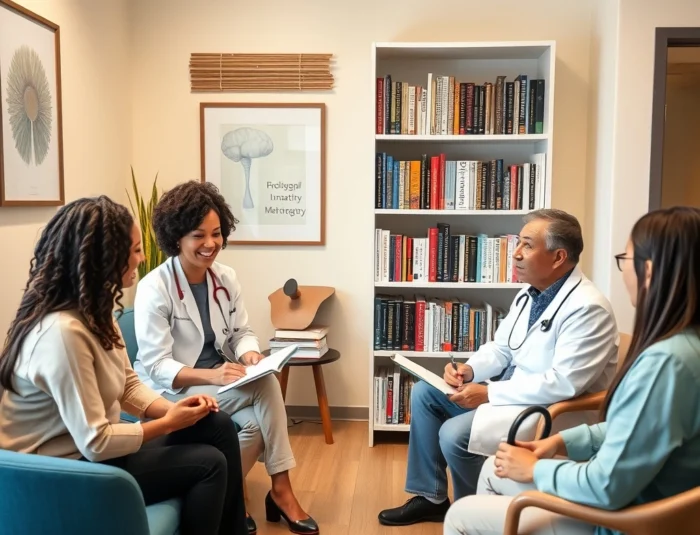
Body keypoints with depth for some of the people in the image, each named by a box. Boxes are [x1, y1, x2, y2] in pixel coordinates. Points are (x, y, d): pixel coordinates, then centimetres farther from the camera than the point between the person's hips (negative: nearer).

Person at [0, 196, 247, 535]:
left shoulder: (95, 310, 0)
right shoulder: (63, 332, -31)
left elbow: (128, 386, 8)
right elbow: (95, 444, -28)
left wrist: (174, 408, -10)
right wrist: (168, 423, -15)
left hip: (96, 446, 9)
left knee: (217, 426, 1)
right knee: (208, 464, -11)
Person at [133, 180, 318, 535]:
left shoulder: (226, 279, 0)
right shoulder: (154, 289, -18)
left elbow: (242, 332, 5)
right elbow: (156, 366, -21)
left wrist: (249, 355, -19)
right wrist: (210, 376, -36)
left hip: (219, 380, 5)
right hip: (171, 390, -5)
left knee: (254, 422, -27)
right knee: (266, 386, -25)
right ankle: (279, 490, -11)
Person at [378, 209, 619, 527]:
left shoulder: (586, 308, -24)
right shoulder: (530, 293, 6)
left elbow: (563, 384, -30)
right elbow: (501, 348, 12)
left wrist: (489, 393, -26)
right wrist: (469, 369, -9)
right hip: (512, 391, 10)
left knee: (455, 435, -24)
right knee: (424, 393, 6)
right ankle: (430, 497, 13)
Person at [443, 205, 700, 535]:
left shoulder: (666, 361, -32)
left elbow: (608, 486, -29)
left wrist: (534, 470, -12)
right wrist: (563, 442, 6)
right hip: (630, 496, 9)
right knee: (495, 470, 22)